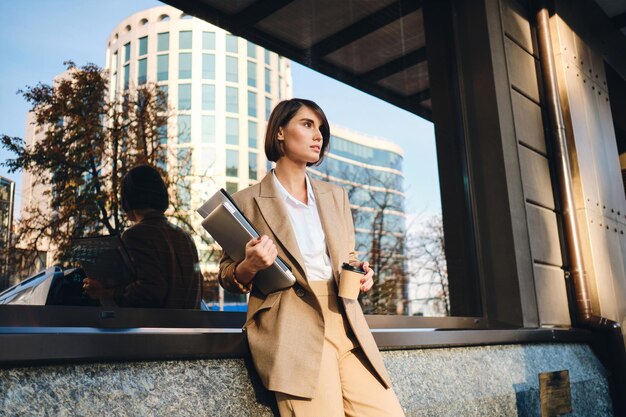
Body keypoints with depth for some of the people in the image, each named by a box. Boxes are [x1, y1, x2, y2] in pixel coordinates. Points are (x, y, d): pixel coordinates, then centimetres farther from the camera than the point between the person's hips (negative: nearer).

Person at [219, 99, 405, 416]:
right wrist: (250, 266, -14)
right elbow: (227, 277, 8)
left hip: (346, 322, 5)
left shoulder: (336, 197, 18)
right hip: (292, 326, -4)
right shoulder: (247, 201, 4)